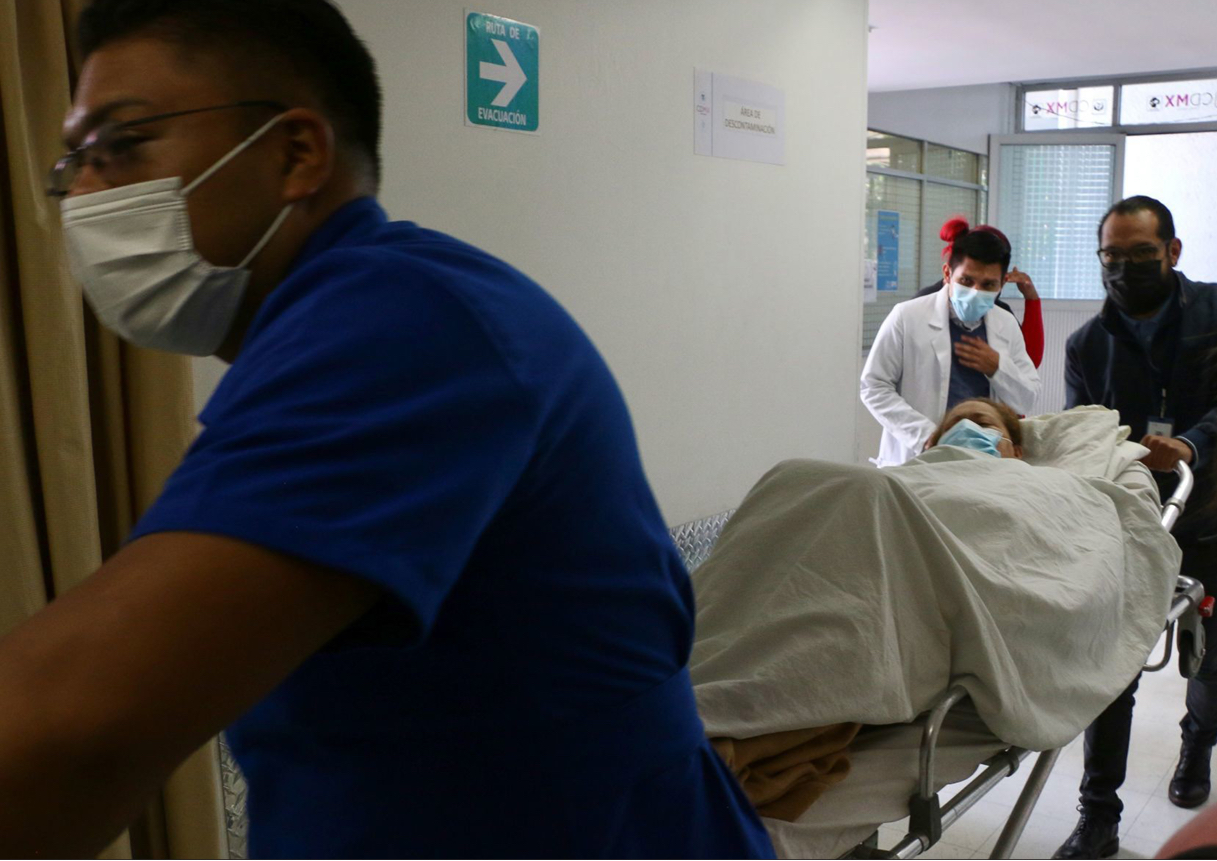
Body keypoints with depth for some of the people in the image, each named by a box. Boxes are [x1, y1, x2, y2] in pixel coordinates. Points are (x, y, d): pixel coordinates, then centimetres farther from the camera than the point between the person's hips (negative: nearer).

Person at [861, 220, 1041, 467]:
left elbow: (1027, 401, 14)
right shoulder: (907, 317, -4)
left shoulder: (1007, 325, 8)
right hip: (914, 459, -3)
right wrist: (925, 434, -15)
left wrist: (998, 367, -6)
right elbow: (874, 387, -5)